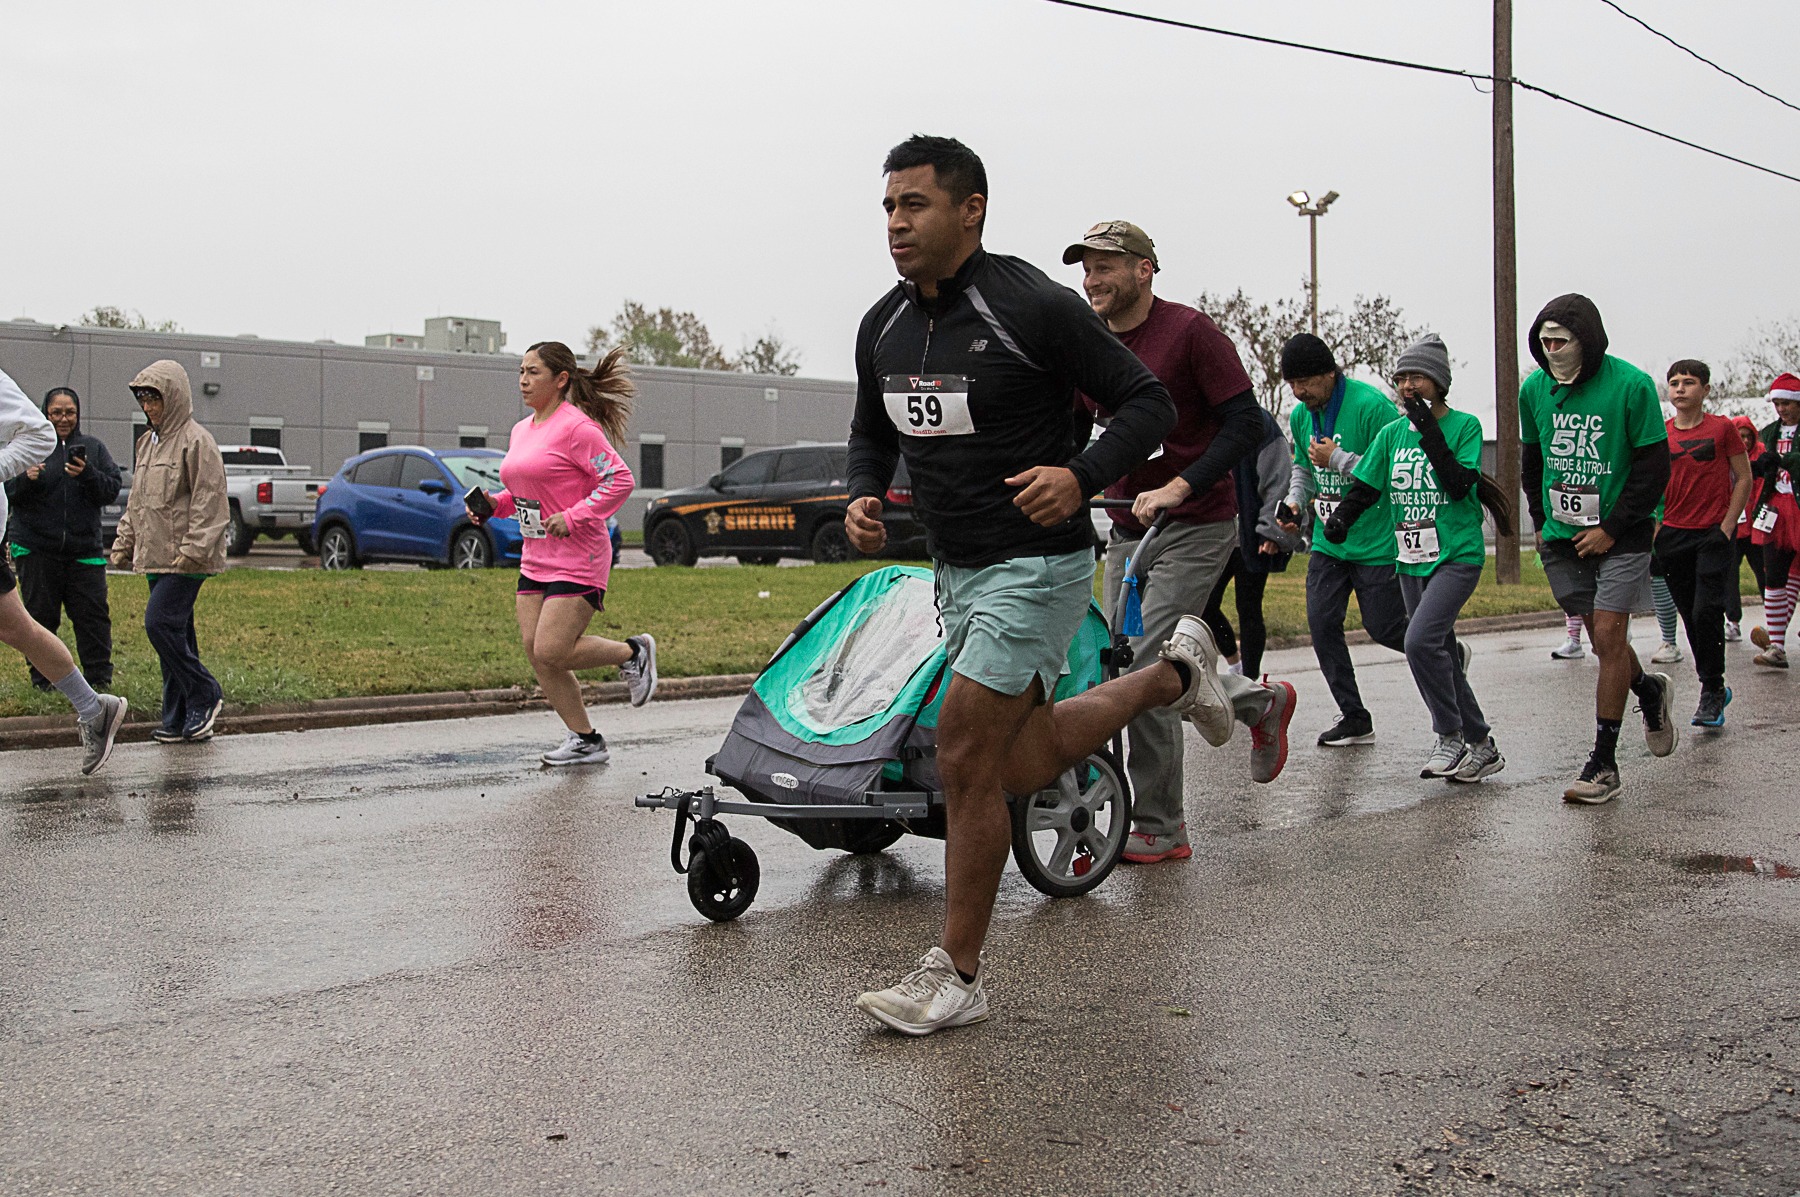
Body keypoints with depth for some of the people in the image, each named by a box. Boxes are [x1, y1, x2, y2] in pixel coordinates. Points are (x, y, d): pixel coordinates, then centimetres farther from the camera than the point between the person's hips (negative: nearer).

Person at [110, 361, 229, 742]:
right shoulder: (147, 442, 18)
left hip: (185, 559, -8)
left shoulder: (196, 441, -9)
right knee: (175, 632, 7)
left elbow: (209, 501, -14)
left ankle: (205, 694, -3)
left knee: (159, 622, -17)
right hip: (156, 556, 8)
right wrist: (124, 542, 18)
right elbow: (137, 500, 25)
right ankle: (180, 719, 9)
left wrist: (194, 548, -19)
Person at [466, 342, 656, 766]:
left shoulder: (576, 426, -13)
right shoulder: (521, 430, 14)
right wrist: (495, 504, 6)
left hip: (577, 559, -9)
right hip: (535, 558, 9)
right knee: (535, 653, 3)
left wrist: (572, 518, -22)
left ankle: (633, 652, 11)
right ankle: (586, 740, 14)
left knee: (551, 652, -15)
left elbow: (620, 480, -18)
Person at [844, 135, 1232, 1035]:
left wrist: (1080, 475, -28)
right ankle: (1173, 674, 39)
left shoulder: (1032, 309, -16)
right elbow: (872, 431, 20)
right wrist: (862, 496, -1)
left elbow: (1148, 402, -11)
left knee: (964, 756, -11)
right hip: (956, 568, 8)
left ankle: (957, 976, 5)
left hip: (1036, 564, -8)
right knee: (1027, 766, 15)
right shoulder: (882, 328, 4)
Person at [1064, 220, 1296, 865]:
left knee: (1143, 671, -14)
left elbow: (1244, 422, -15)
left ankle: (1158, 830, -1)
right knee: (1119, 662, 10)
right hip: (1126, 528, 8)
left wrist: (1177, 487, -27)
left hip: (1194, 526, -7)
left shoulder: (1189, 331, -11)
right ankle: (1259, 701, 33)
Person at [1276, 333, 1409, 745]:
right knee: (1322, 625, -1)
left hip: (1375, 544, -7)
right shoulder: (1301, 415, 6)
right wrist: (1295, 501, 5)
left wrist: (1338, 458, -22)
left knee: (1384, 628, 1)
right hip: (1328, 542, 7)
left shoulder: (1371, 405, -17)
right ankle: (1353, 718, 9)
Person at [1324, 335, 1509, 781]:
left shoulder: (1464, 425, -4)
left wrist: (1430, 430, -18)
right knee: (1440, 653, 9)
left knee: (1421, 640, -23)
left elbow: (1459, 485, -16)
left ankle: (1451, 738, -7)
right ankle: (1482, 747, 21)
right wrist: (1341, 518, -8)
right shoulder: (1393, 433, 10)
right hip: (1411, 560, 6)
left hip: (1457, 556, -6)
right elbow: (1364, 486, 11)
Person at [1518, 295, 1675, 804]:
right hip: (1562, 536, 5)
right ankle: (1651, 691, 43)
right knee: (1602, 639, 12)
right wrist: (1542, 522, 10)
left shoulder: (1631, 385, -13)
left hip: (1619, 536, -5)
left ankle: (1603, 762, -3)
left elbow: (1655, 466, -9)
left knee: (1609, 637, -9)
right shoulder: (1534, 389, 1)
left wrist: (1612, 529, -13)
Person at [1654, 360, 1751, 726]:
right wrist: (1654, 528, 5)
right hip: (1673, 535, 4)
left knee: (1706, 612, -13)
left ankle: (1711, 692, -1)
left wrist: (1727, 525, -7)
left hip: (1713, 534, -4)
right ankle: (1715, 688, 22)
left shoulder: (1721, 428, -2)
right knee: (1690, 616, 8)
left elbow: (1744, 479, 1)